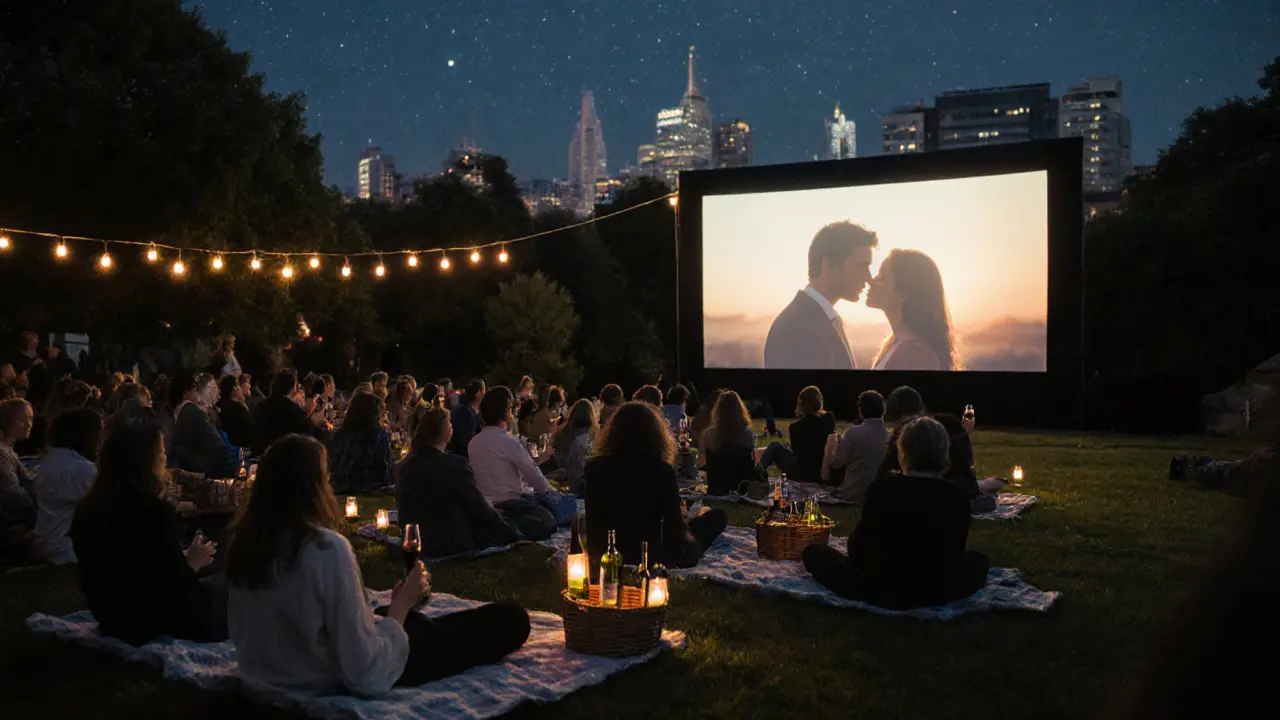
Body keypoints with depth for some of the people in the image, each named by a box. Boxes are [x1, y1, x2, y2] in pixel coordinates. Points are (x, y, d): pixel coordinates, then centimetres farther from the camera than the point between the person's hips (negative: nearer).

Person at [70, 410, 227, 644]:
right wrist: (193, 563, -3)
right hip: (157, 626, -7)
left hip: (112, 622, 8)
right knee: (225, 585, 15)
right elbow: (176, 586, -21)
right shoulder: (155, 510, -25)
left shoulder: (87, 507, -1)